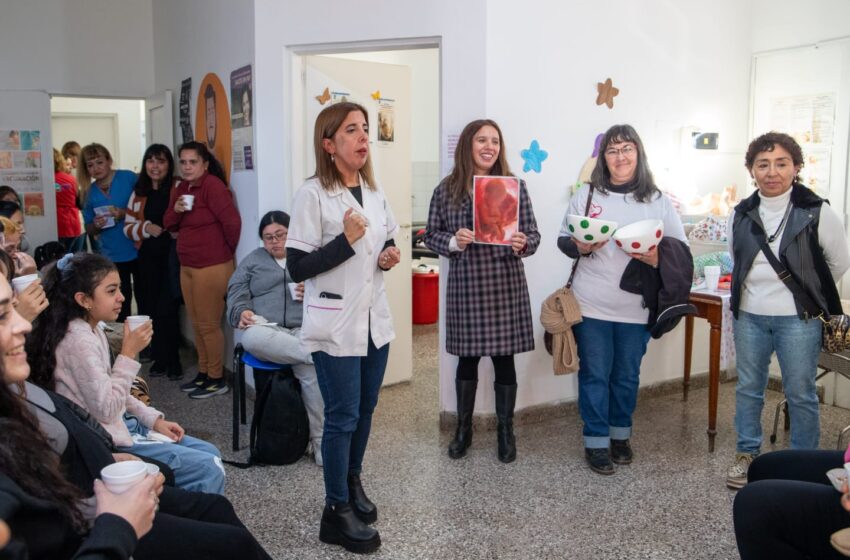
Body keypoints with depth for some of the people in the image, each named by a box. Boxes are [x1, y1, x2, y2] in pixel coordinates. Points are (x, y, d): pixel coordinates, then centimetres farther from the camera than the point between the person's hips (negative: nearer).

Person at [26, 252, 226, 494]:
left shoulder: (93, 330, 7)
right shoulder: (79, 341, -23)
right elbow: (105, 409, -23)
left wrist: (154, 419, 8)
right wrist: (129, 354, -21)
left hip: (121, 424, 10)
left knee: (211, 454, 8)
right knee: (208, 469, -13)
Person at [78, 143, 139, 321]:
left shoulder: (129, 178, -5)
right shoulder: (89, 192, 6)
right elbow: (89, 230, 13)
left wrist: (125, 213, -21)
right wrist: (96, 226, -9)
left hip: (139, 251, -3)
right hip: (112, 257, 3)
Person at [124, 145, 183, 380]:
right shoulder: (138, 192, 10)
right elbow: (128, 226, 10)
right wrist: (146, 227, -9)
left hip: (171, 256, -4)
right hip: (147, 257, 4)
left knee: (167, 309, -6)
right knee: (150, 308, 5)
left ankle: (172, 359, 8)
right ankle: (159, 357, 18)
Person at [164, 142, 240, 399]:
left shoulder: (212, 185, -16)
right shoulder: (180, 188, 10)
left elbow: (232, 221, -22)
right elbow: (169, 225, 14)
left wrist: (227, 250, -6)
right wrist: (176, 210, -8)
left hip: (212, 267, -9)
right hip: (187, 266, 9)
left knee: (209, 324, -1)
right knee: (197, 324, 15)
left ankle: (217, 379, 12)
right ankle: (203, 374, 28)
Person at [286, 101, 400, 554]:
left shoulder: (374, 191, 8)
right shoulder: (312, 194, -14)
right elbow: (297, 268, -17)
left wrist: (389, 257, -1)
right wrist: (346, 240, -24)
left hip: (375, 319, 7)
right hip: (335, 325, -6)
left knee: (365, 410, 17)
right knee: (342, 416, 1)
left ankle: (353, 483, 37)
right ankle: (337, 512, 16)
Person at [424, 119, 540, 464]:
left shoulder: (514, 185, 0)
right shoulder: (446, 190, 1)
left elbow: (533, 234, 1)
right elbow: (431, 235, 5)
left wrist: (523, 244, -20)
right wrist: (453, 243, -15)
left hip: (506, 287, 0)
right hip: (465, 287, 0)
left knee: (504, 359, 8)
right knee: (467, 358, 11)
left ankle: (506, 431, 24)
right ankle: (463, 428, 28)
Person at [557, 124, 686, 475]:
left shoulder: (659, 202, 2)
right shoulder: (586, 195, 1)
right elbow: (563, 240, 6)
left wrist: (658, 258, -17)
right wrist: (580, 247, -16)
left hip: (636, 308, 1)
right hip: (592, 305, -1)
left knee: (627, 376, 15)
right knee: (594, 375, 6)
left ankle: (620, 435, 35)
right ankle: (596, 442, 20)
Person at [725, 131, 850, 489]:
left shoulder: (817, 213, -10)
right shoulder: (741, 215, 2)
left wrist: (810, 294, 7)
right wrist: (756, 292, 11)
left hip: (798, 319, -4)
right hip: (749, 316, 4)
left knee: (800, 394, 5)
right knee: (748, 388, 13)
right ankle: (746, 454, 28)